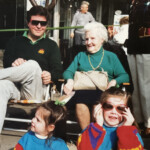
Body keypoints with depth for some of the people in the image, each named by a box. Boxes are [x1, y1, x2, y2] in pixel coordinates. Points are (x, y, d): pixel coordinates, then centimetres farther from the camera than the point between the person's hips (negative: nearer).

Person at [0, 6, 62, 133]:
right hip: (16, 87, 1)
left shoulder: (51, 45, 20)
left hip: (36, 91, -1)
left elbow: (58, 71, 9)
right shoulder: (16, 41, 23)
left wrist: (50, 76, -16)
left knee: (33, 65, -33)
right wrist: (13, 62, -18)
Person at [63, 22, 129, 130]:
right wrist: (70, 80, -9)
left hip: (104, 92, -1)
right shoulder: (80, 56, 27)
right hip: (82, 91, 1)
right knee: (80, 99, -35)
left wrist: (115, 81, -12)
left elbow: (124, 76, 10)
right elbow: (68, 71, 15)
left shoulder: (111, 56, 21)